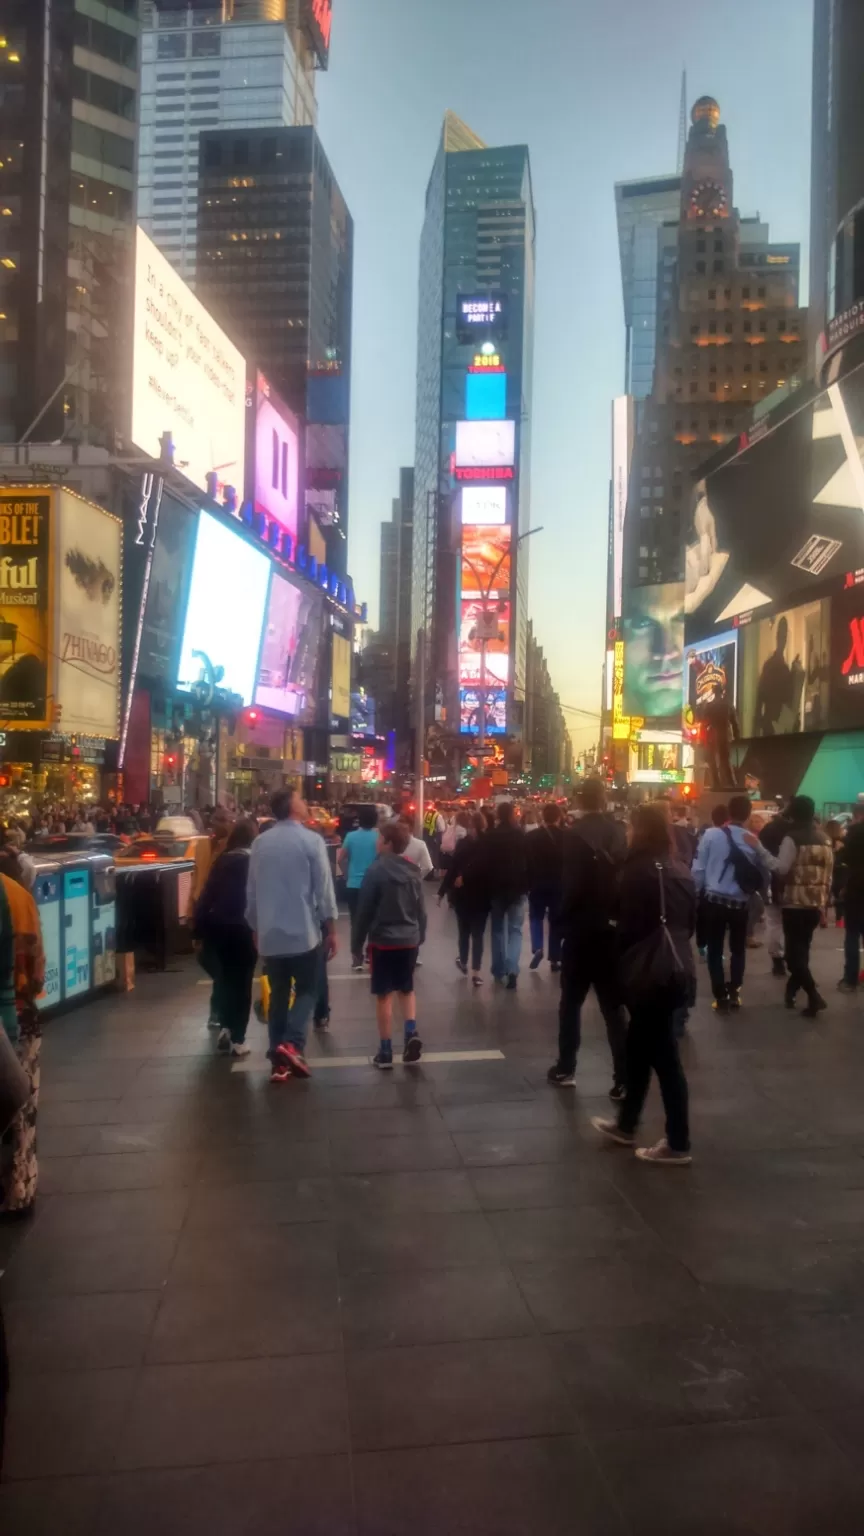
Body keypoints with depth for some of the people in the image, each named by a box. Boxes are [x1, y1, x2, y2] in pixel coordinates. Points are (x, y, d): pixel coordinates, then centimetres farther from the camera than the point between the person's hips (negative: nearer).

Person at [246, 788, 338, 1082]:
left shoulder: (260, 843, 6)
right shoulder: (312, 841, -9)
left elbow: (252, 891, 10)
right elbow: (324, 889, -9)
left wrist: (255, 928, 20)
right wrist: (331, 929, -2)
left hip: (269, 934, 4)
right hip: (303, 932, -4)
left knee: (278, 994, 12)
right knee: (306, 990, 10)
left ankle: (279, 1061, 10)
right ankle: (292, 1044, -10)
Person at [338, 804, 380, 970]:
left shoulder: (351, 836, -1)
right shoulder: (378, 837, -7)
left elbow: (340, 859, 3)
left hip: (353, 885, 1)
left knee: (356, 922, 7)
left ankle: (357, 958, 7)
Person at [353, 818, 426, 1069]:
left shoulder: (376, 871, -12)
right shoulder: (413, 870, 3)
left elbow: (364, 909, -9)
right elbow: (421, 908, 9)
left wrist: (359, 938, 2)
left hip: (383, 940, -4)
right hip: (409, 939, 4)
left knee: (384, 995, 5)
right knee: (407, 989, 19)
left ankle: (385, 1052, 9)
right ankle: (411, 1034, 0)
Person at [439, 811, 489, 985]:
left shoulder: (463, 844, -8)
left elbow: (452, 868, -9)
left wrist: (442, 891, -4)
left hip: (462, 894, 0)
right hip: (482, 895, 0)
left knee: (464, 930, 18)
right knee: (478, 933, 2)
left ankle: (463, 962, 35)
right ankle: (476, 973, -3)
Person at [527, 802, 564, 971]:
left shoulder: (532, 837, -6)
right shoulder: (565, 837, -8)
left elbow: (526, 862, -4)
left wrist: (527, 883, 4)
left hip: (537, 884, 0)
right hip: (559, 885, 0)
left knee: (536, 916, 17)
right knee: (556, 920, 9)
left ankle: (537, 948, -6)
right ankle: (554, 959, 8)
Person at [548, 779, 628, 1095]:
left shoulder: (574, 835, -13)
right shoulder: (620, 832, -1)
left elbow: (570, 884, -16)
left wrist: (564, 919, -1)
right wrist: (619, 915, 9)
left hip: (583, 928, -3)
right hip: (613, 927, 3)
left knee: (571, 1001, 13)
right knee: (614, 1005, 8)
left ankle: (565, 1069, 20)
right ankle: (623, 1078, 5)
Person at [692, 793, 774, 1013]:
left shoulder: (711, 834, -9)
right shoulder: (753, 841, -3)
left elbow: (699, 869, -8)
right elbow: (764, 872, -2)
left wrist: (695, 892, 3)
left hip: (714, 900, -2)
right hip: (740, 903, 2)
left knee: (715, 950, 9)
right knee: (738, 949, 20)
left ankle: (721, 997, 8)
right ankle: (734, 992, 23)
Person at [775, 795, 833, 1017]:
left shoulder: (792, 838, -12)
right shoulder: (824, 839, 9)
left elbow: (781, 869, -17)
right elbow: (829, 873, 12)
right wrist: (824, 902, 18)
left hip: (795, 902, -6)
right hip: (816, 903, 6)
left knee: (794, 951, -1)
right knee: (802, 948, 17)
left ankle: (814, 995, -11)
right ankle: (792, 989, 26)